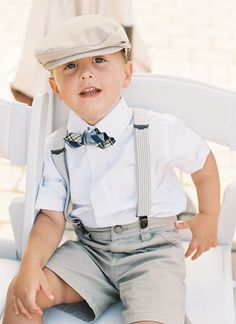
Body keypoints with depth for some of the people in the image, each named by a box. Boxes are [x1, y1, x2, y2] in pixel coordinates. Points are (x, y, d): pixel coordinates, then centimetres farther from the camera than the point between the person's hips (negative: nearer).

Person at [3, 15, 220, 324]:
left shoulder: (159, 130, -11)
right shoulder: (57, 148, -1)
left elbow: (204, 162, 6)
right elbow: (52, 217, -2)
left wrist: (208, 217, 16)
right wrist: (30, 265, -18)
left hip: (150, 248, -3)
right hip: (89, 249, 3)